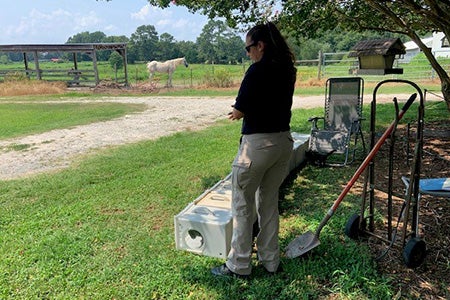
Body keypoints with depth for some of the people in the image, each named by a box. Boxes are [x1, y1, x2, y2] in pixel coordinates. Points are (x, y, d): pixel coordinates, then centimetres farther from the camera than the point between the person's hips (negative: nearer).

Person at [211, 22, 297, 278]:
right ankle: (271, 262, 29)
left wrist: (239, 111, 8)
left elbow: (239, 111, -13)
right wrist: (245, 110, 8)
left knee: (243, 205, 7)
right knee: (269, 202, 18)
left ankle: (239, 266, 18)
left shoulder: (258, 70, -15)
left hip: (258, 143, -8)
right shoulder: (288, 69, 8)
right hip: (284, 140, 8)